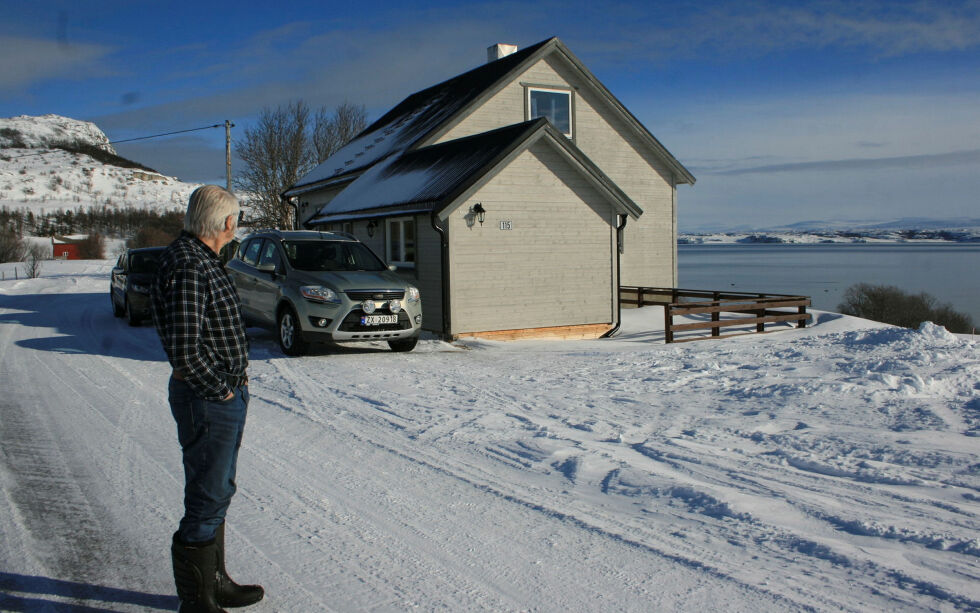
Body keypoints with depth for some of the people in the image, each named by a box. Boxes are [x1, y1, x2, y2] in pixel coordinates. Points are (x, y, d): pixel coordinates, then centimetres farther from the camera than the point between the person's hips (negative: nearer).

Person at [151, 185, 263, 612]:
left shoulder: (202, 261, 12)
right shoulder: (188, 267, -21)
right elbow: (183, 349, -28)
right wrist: (219, 390, -16)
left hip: (226, 393, 11)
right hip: (207, 401, -11)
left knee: (215, 494, 20)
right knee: (207, 500, 0)